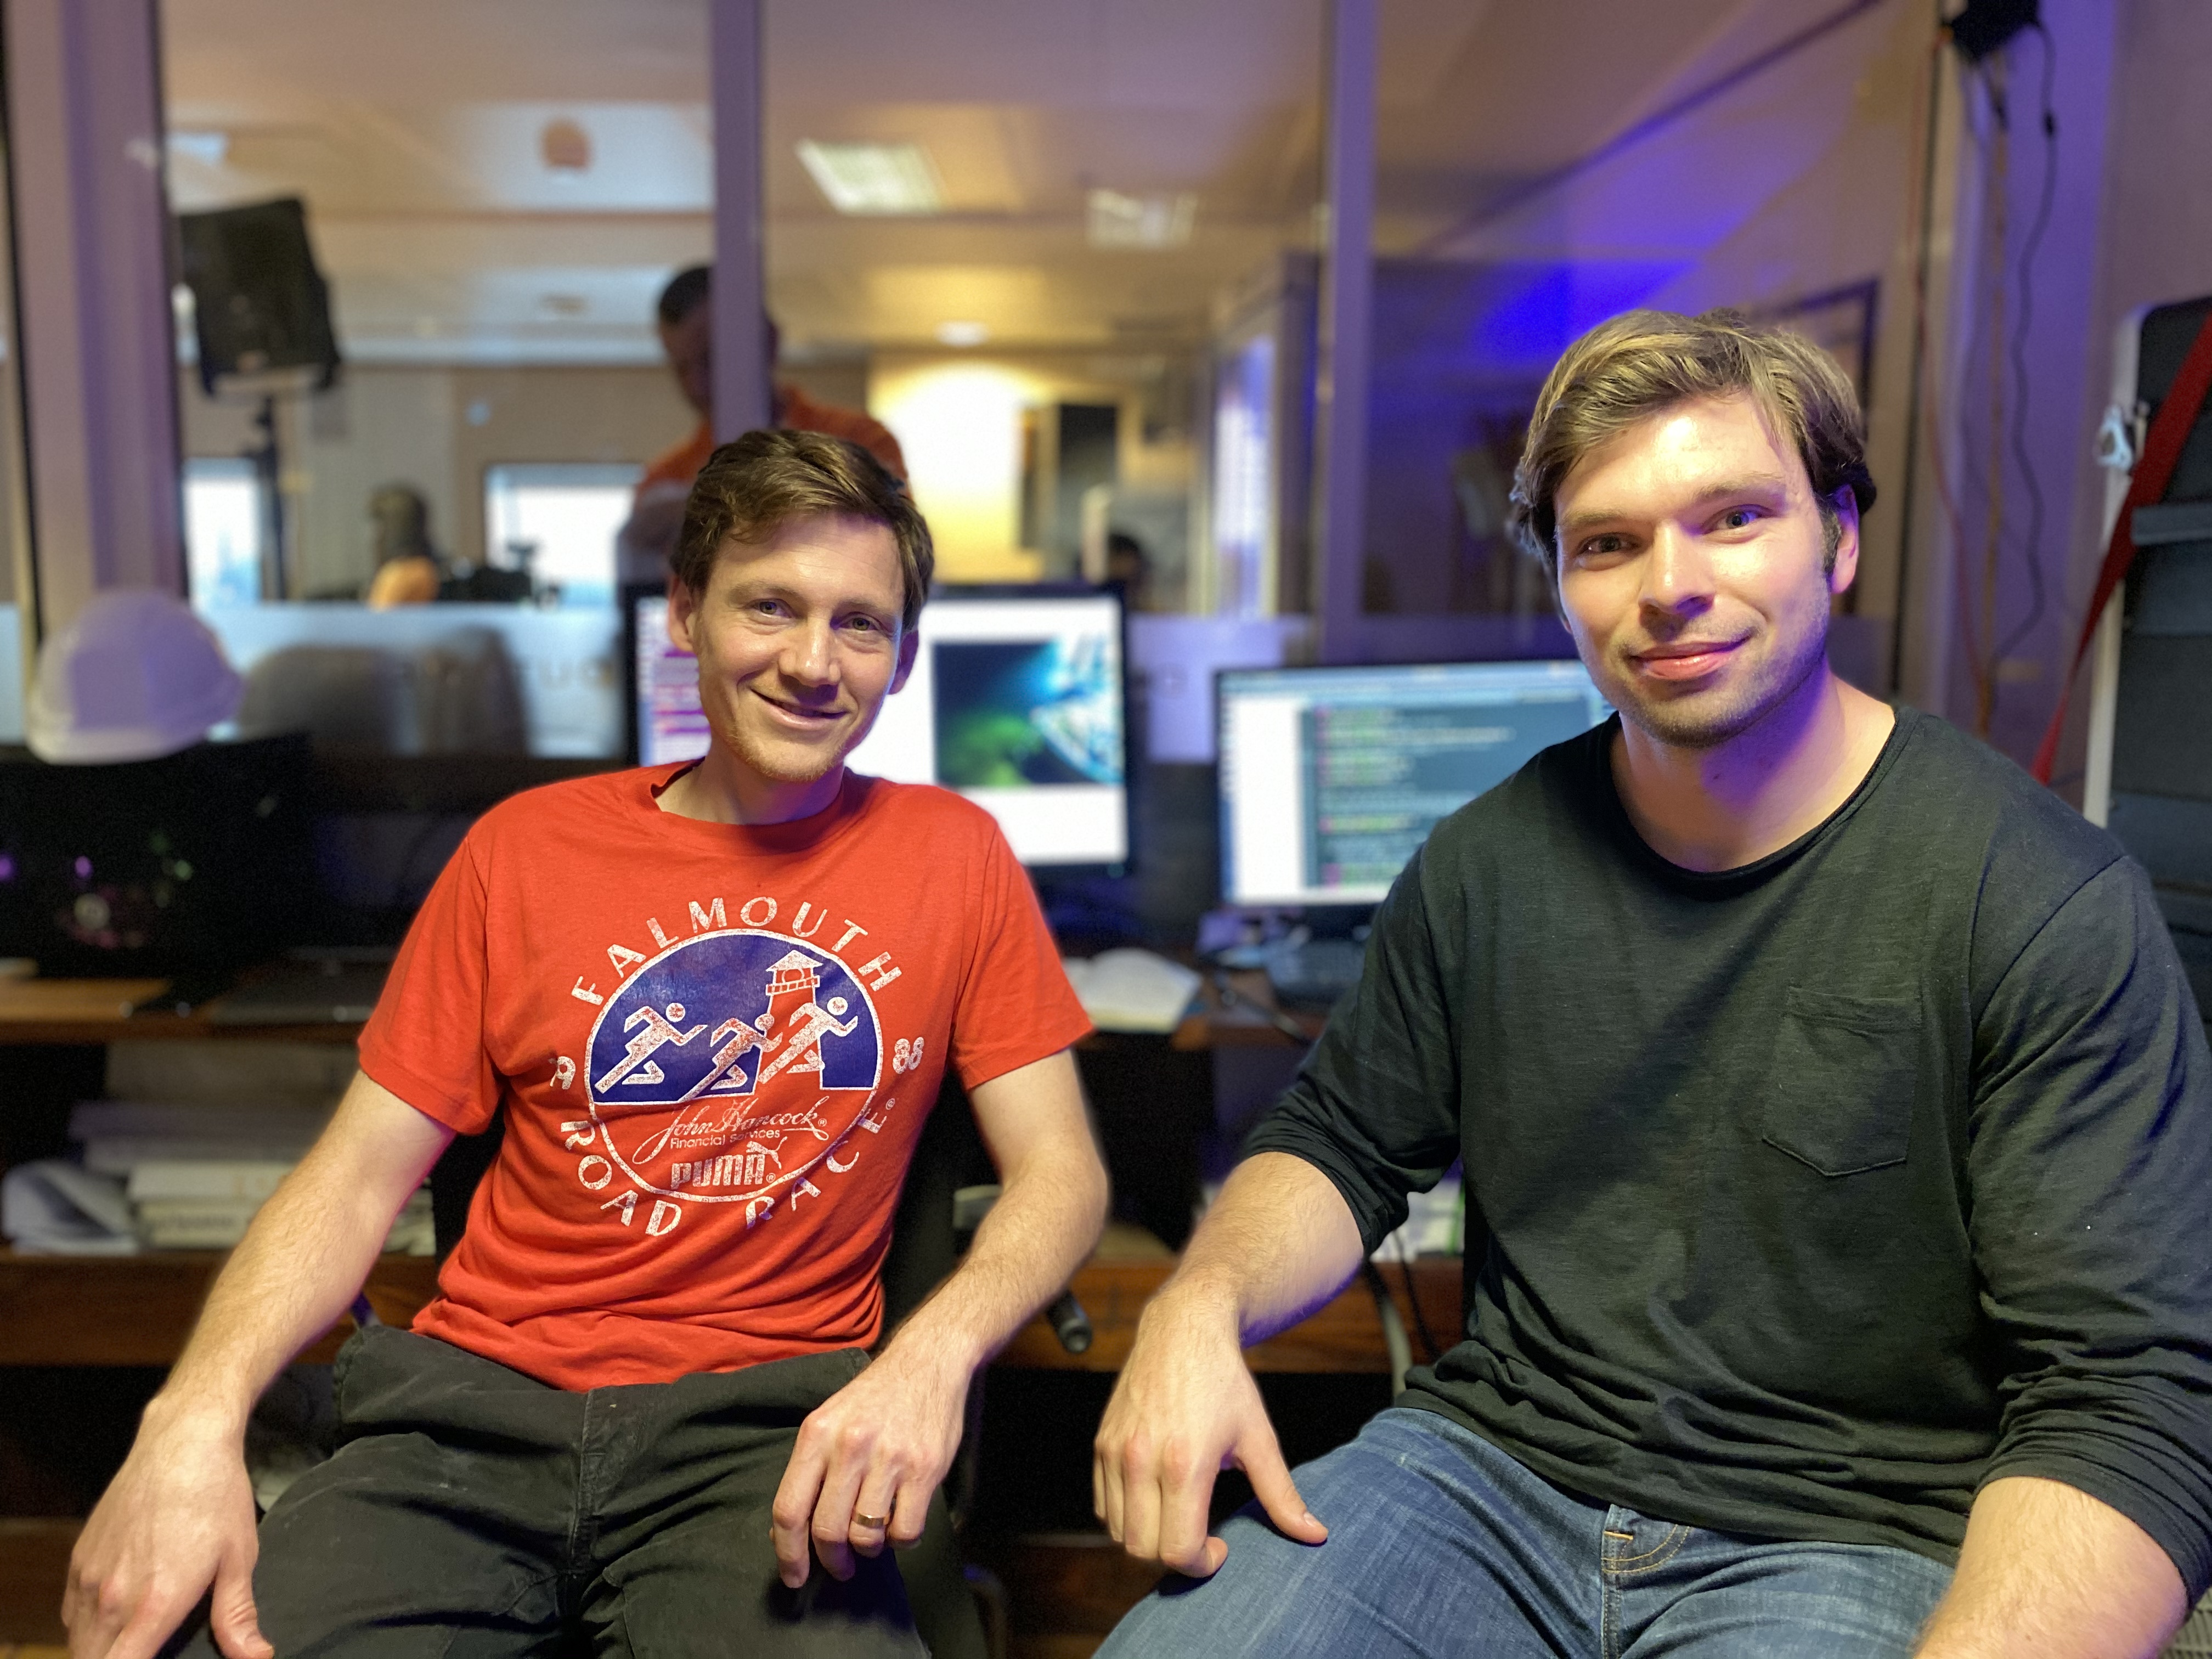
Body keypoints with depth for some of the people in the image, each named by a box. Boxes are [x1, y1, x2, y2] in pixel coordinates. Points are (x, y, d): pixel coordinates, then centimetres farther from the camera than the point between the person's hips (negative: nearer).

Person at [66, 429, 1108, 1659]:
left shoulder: (953, 855, 4)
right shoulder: (525, 848, 8)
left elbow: (1063, 1170, 2)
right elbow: (357, 1177, 7)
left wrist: (934, 1352, -18)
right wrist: (198, 1417, -11)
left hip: (768, 1415, -1)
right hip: (479, 1396, 2)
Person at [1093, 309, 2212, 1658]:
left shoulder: (2055, 902, -11)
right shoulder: (1490, 863, 2)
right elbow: (1344, 1145, 10)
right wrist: (1198, 1308, -10)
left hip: (1849, 1542, -2)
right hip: (1490, 1468, 3)